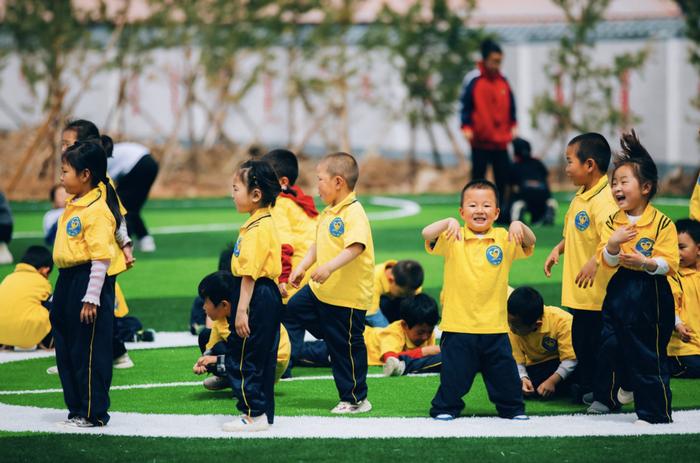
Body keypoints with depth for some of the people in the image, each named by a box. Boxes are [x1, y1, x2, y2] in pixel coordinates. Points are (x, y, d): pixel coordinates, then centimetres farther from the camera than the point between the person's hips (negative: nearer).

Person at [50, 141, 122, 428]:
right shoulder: (73, 204, 11)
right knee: (66, 349, 15)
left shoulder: (98, 211, -19)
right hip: (67, 280, 10)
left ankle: (93, 413, 6)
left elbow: (100, 257, -22)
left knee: (89, 352, -2)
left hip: (90, 280, -10)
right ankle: (77, 408, 25)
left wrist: (91, 298, -23)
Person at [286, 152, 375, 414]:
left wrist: (329, 267, -42)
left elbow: (356, 247, -33)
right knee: (293, 310, 18)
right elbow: (318, 245, 21)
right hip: (319, 290, 9)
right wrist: (302, 267, 11)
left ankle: (355, 399, 13)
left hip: (347, 296, -9)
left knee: (345, 346, 1)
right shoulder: (328, 213, 11)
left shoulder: (354, 213, -20)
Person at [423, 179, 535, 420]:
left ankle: (512, 408, 26)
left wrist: (519, 225, -26)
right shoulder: (453, 238, -3)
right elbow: (427, 234, -16)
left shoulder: (504, 238, 3)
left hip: (494, 326, 2)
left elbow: (530, 242, -7)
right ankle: (446, 408, 20)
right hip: (458, 325, -2)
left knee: (504, 371, 10)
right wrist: (449, 222, -32)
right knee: (454, 373, 4)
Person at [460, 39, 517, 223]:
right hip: (480, 140, -5)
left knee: (503, 178, 4)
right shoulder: (473, 80, -6)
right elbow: (465, 105, -5)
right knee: (478, 178, 1)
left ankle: (503, 213, 12)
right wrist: (467, 128, -13)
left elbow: (511, 105, 16)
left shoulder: (503, 81, 9)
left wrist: (512, 126, 8)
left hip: (501, 140, 5)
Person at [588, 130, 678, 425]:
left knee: (649, 353, -3)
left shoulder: (662, 224, -12)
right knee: (612, 345, 15)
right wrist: (613, 245, -24)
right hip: (620, 292, 5)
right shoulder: (613, 222, 3)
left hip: (651, 294, -5)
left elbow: (669, 264, -15)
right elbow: (606, 260, -3)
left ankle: (654, 411, 4)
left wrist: (645, 262, -31)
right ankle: (608, 396, 36)